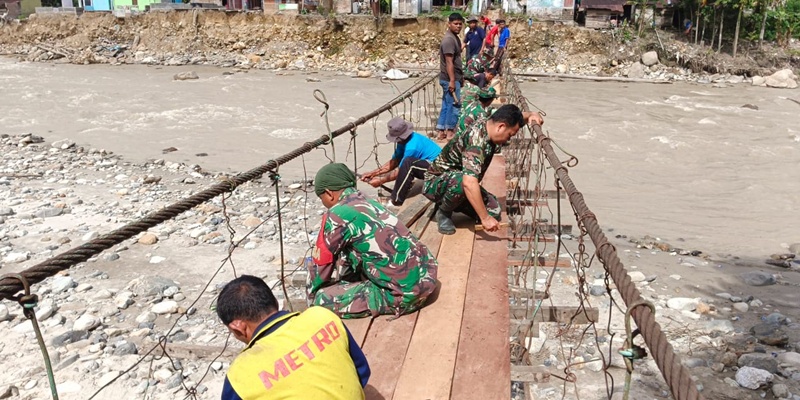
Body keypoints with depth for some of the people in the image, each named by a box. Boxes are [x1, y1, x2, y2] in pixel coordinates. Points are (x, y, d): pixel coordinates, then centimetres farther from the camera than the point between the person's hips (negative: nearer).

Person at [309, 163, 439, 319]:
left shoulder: (337, 215, -12)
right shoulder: (368, 202, 12)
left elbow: (321, 263, 1)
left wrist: (312, 297, 17)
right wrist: (335, 280, 31)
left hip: (406, 294, -9)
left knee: (323, 298, -4)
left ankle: (394, 303, 1)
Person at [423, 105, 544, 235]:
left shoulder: (490, 123, -9)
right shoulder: (476, 140, -35)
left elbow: (514, 117, 13)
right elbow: (469, 183, -46)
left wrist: (530, 115, -10)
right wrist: (485, 218, -44)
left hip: (462, 181, 8)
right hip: (437, 182, -8)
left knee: (493, 212, -6)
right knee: (461, 182, -40)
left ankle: (452, 203, 14)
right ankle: (444, 212, -10)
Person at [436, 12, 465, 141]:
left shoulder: (455, 38, 14)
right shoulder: (449, 39, -17)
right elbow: (449, 62, -22)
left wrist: (461, 76, 23)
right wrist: (452, 80, -25)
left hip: (454, 78, 10)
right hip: (450, 79, -10)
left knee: (446, 105, 11)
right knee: (454, 105, -3)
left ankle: (441, 132, 16)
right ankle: (450, 132, 7)